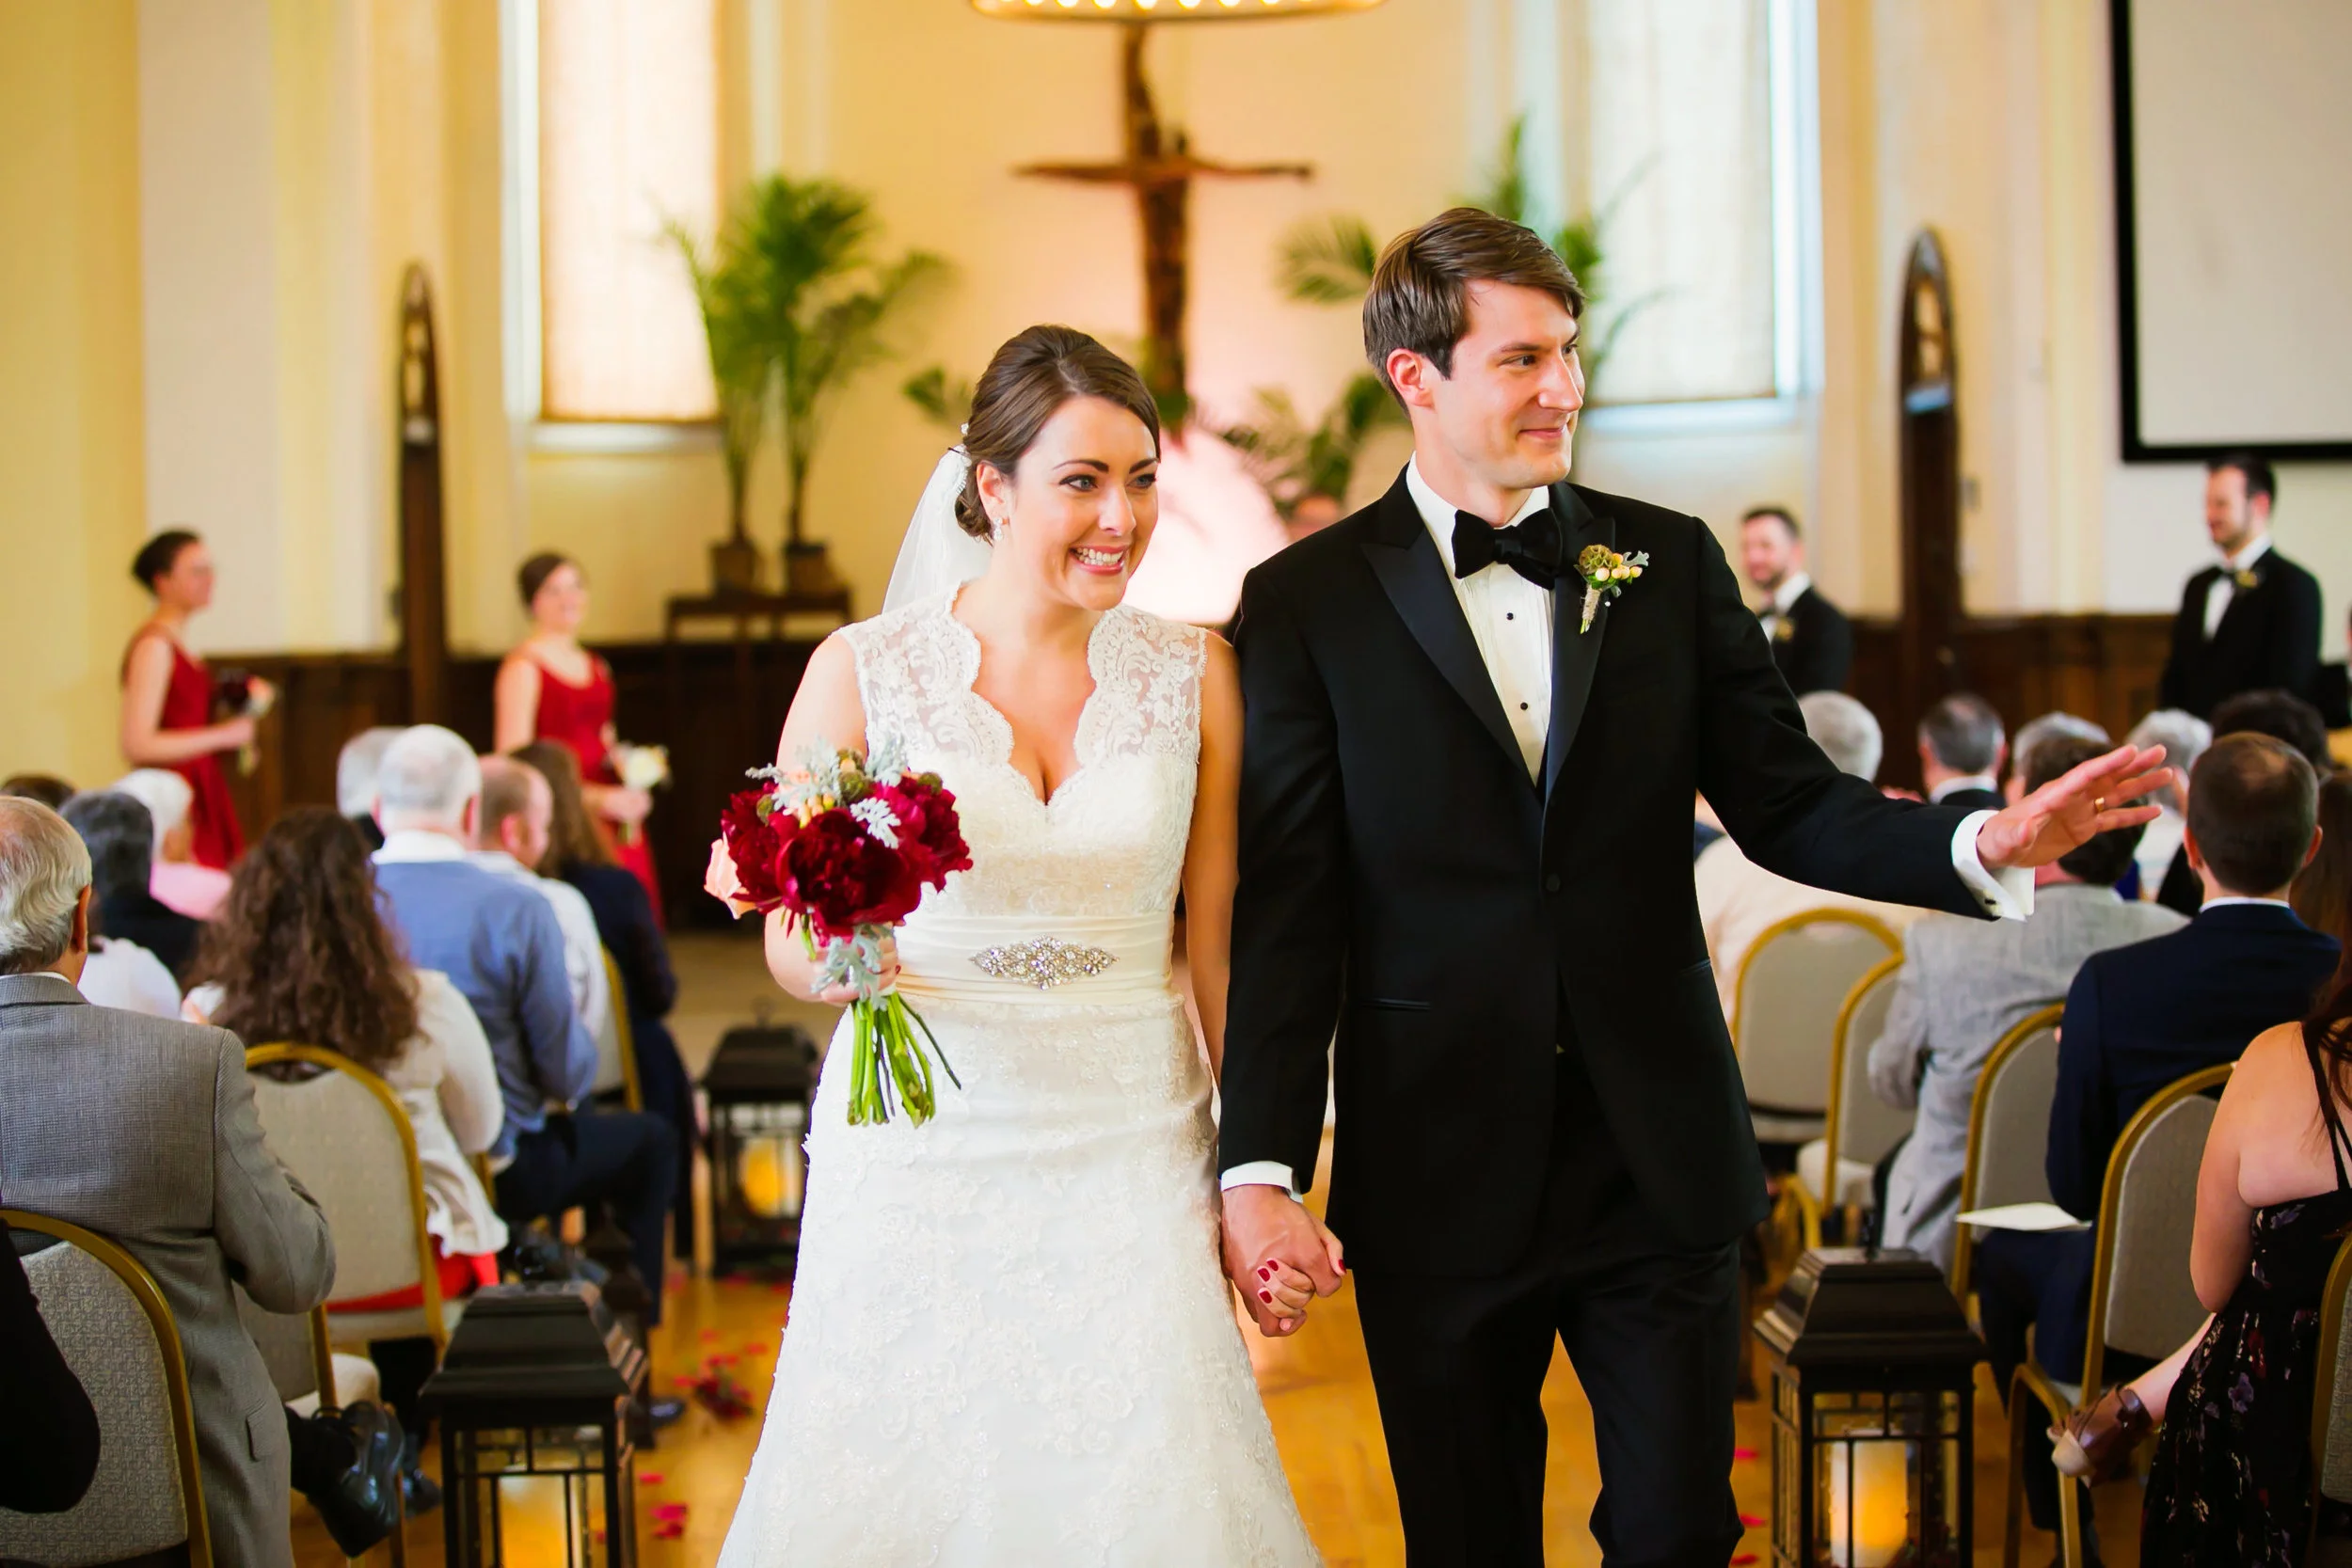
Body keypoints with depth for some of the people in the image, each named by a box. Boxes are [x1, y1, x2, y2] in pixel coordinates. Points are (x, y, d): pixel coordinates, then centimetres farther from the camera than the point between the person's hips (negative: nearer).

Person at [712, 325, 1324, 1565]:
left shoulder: (1194, 675, 2)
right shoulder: (864, 670, -4)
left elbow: (1218, 943, 6)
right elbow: (792, 944, 0)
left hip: (1129, 1153, 1)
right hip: (920, 1148, -1)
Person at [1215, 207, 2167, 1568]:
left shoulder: (1671, 562, 5)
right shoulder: (1307, 603, -3)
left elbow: (1788, 803, 4)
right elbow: (1284, 910, -7)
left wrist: (1986, 844, -14)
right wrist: (1260, 1170, -13)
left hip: (1660, 1162, 2)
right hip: (1435, 1185, -2)